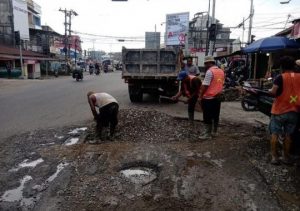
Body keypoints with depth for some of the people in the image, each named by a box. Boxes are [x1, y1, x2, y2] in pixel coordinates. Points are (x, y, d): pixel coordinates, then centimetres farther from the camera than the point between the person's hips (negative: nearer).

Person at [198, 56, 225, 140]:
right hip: (217, 97, 9)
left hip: (209, 98, -8)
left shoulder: (210, 71, -15)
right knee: (216, 115, 16)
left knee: (207, 117, -1)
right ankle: (214, 131, 26)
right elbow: (221, 84, 13)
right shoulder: (221, 71, 11)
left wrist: (200, 96, -12)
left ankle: (208, 134, 4)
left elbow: (205, 86, -17)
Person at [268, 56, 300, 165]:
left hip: (279, 110, -4)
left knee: (275, 133, 7)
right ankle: (286, 157, 21)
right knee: (288, 134, 14)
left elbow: (273, 92, -21)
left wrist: (270, 91, -1)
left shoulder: (280, 77, -12)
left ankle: (274, 156, 8)